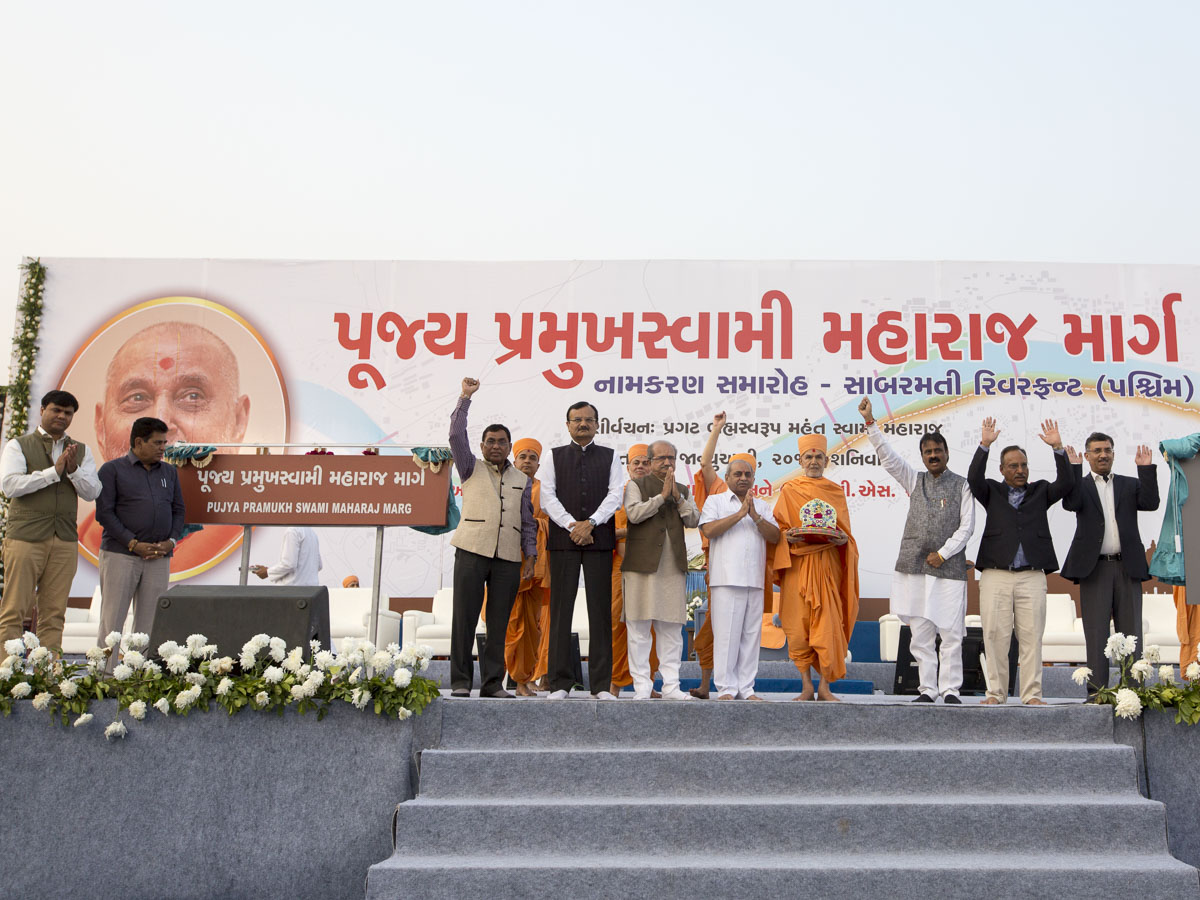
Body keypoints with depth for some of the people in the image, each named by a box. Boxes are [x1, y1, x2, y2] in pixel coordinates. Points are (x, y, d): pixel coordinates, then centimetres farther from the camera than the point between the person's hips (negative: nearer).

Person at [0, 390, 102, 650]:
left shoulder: (81, 451, 15)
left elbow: (92, 492, 5)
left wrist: (73, 470, -12)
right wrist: (54, 471, -13)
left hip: (64, 541, 3)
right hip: (25, 537, -3)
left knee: (54, 614, 3)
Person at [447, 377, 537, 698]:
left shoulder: (522, 480, 20)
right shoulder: (472, 468, 14)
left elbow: (528, 523, 18)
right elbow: (456, 435, 1)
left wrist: (530, 556, 9)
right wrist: (465, 397, -3)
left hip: (508, 557, 2)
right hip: (472, 551, -2)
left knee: (499, 622, 2)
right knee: (464, 617, -5)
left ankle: (492, 682, 7)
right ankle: (460, 681, 1)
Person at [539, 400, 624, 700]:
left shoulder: (610, 457, 14)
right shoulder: (554, 456, 13)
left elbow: (615, 495, 2)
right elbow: (547, 496, 3)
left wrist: (590, 523, -11)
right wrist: (571, 526, -10)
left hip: (599, 540, 0)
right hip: (563, 539, 0)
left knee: (600, 610, -1)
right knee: (560, 610, -1)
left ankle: (601, 684, 3)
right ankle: (560, 683, 4)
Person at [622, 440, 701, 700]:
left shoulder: (683, 490, 19)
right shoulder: (636, 485, 6)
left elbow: (693, 520, 6)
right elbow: (634, 513, -11)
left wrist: (678, 497, -6)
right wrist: (662, 496, -12)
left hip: (674, 567, 4)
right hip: (642, 564, -4)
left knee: (671, 629, 5)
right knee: (639, 627, -3)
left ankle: (670, 685, 9)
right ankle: (642, 686, 3)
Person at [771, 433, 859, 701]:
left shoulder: (836, 492, 15)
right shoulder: (789, 490, 10)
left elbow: (846, 532, 14)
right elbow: (778, 529, 7)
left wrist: (843, 539, -7)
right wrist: (788, 536, -13)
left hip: (828, 565, 1)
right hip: (798, 565, -1)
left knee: (828, 624, -7)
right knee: (799, 625, -4)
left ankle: (825, 687, -1)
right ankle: (806, 686, 6)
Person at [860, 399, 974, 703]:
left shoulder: (961, 485, 6)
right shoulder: (914, 480, 13)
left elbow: (967, 526, 1)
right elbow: (887, 456, 4)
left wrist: (943, 554, -7)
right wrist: (870, 422, -5)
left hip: (949, 566, -2)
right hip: (915, 565, 2)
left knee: (951, 632, -3)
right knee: (920, 632, 3)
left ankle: (950, 690, 4)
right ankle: (927, 689, 9)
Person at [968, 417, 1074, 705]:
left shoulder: (1040, 491, 17)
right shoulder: (992, 491, 13)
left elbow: (1066, 483, 2)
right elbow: (973, 478, -5)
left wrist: (1058, 448, -7)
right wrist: (985, 445, -13)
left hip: (1032, 576, 1)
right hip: (995, 575, -1)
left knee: (1031, 636, 0)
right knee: (995, 635, -1)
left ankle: (1032, 694, 5)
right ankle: (996, 692, 6)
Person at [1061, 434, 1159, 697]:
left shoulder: (1130, 485, 15)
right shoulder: (1080, 485, 8)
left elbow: (1151, 503, -3)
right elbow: (1070, 503, -13)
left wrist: (1146, 468, -9)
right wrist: (1073, 468, -16)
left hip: (1127, 567, 2)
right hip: (1094, 567, -2)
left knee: (1131, 633, 4)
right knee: (1096, 633, 0)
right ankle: (1097, 691, 3)